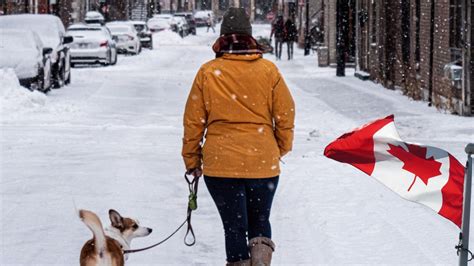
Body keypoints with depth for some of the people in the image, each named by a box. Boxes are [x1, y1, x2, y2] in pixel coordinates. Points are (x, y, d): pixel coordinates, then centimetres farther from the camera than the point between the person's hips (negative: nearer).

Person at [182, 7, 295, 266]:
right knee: (260, 221, 17)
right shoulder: (268, 70, -2)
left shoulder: (208, 72, -3)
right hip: (263, 163, 1)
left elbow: (193, 121, 1)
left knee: (234, 226, 8)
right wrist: (281, 149, 19)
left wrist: (191, 160, 12)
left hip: (221, 164, -1)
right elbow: (285, 115, 2)